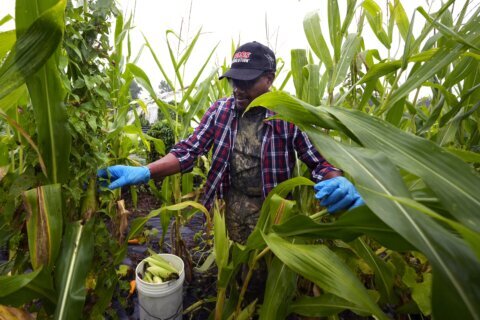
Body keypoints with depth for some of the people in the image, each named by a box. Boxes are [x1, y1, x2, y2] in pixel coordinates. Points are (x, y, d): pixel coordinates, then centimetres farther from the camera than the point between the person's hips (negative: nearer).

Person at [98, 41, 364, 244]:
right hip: (232, 203, 3)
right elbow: (188, 151, -10)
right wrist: (143, 172, -26)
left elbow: (321, 161, -14)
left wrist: (339, 183, -38)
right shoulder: (220, 110, -6)